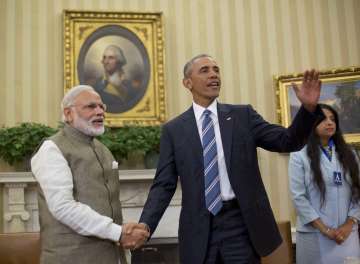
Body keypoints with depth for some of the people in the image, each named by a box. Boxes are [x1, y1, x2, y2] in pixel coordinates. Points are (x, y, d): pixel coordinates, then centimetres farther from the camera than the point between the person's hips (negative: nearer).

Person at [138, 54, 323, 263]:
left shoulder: (243, 116, 5)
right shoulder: (173, 129, 4)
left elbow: (288, 141, -1)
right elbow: (164, 185, 1)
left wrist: (308, 108, -17)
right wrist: (145, 225, -12)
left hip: (241, 224, 0)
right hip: (198, 230, 0)